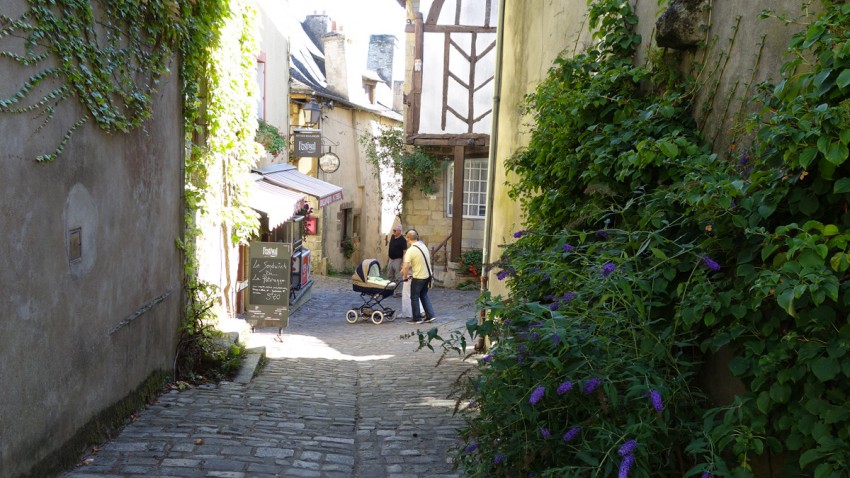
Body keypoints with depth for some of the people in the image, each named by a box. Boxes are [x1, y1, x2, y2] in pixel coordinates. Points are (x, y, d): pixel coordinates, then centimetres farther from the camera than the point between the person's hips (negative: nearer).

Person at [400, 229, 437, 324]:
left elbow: (406, 267, -27)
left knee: (414, 297, 9)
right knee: (424, 295, 22)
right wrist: (405, 268, 16)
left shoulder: (410, 250, -20)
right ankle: (430, 315, 19)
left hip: (418, 277, -7)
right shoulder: (423, 245, 4)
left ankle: (417, 318, 17)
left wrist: (405, 276, -6)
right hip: (428, 275, 7)